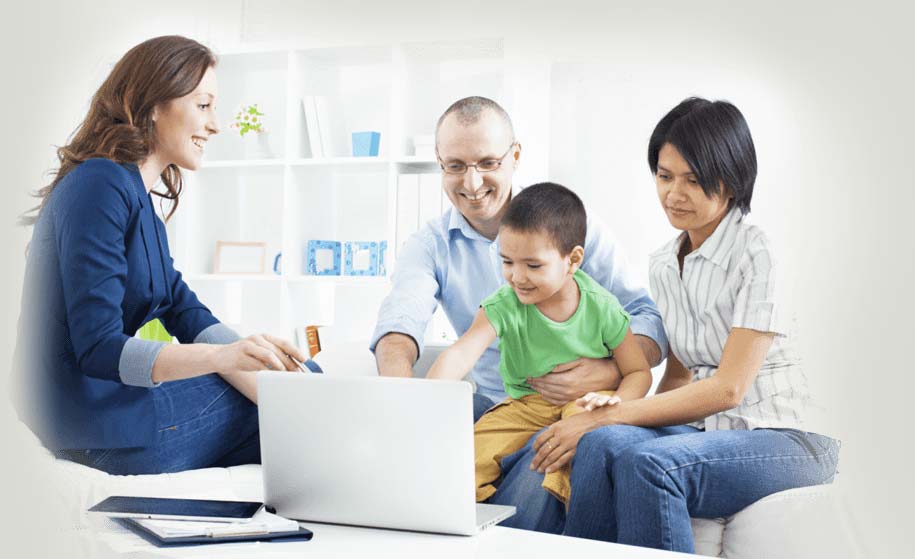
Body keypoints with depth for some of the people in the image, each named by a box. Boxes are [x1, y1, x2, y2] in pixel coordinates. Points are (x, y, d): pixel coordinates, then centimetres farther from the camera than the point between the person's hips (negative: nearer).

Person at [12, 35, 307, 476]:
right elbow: (97, 351, -26)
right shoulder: (100, 187, -19)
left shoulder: (136, 195, 13)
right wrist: (223, 357, -39)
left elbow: (183, 310, 6)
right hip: (97, 427, -10)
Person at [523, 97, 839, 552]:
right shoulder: (663, 264, 11)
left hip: (783, 438, -5)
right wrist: (606, 421, -6)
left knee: (649, 462, -33)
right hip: (706, 430, 6)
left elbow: (729, 388, -16)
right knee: (605, 443, -27)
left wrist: (606, 417, -18)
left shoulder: (756, 254, -12)